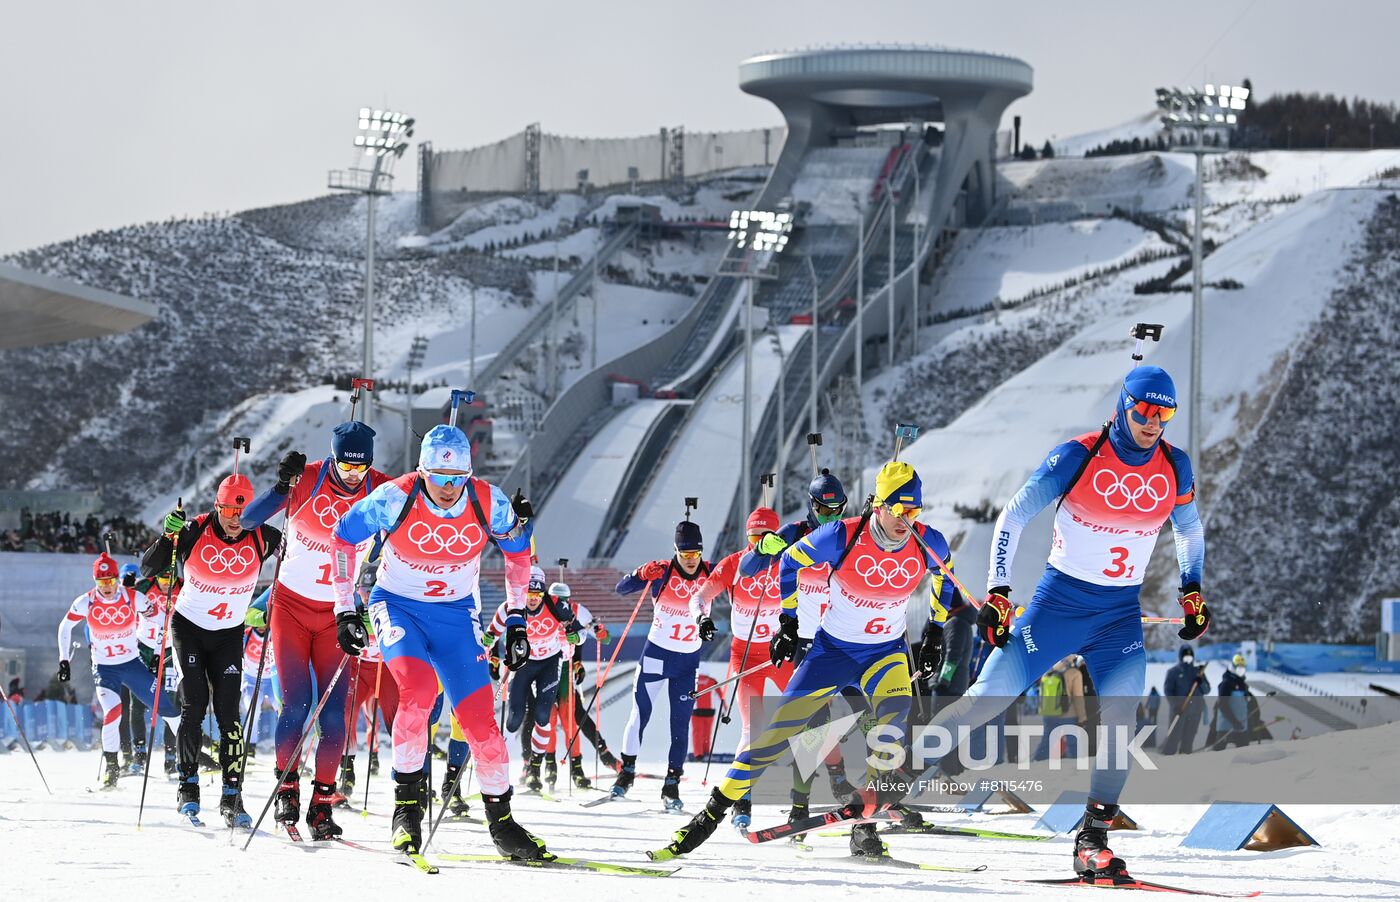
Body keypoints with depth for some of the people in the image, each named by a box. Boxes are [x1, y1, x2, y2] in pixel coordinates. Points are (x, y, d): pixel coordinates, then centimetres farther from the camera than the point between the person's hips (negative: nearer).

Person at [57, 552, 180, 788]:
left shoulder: (133, 598, -14)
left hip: (132, 663, 1)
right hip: (104, 669, -1)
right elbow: (65, 626, 3)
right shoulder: (86, 602, -13)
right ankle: (110, 766, -10)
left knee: (164, 705, 1)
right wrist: (64, 660, 0)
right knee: (112, 712, -24)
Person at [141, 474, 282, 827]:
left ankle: (232, 797, -5)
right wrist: (168, 537, -35)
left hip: (229, 635, 1)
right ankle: (188, 785, 2)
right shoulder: (195, 532, -17)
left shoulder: (260, 539, -14)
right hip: (189, 628, -1)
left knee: (228, 712, -7)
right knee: (194, 705, -11)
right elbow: (148, 569, -16)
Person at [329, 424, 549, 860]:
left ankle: (502, 823, 10)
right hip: (397, 606, -2)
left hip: (455, 614, 2)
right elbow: (343, 537, -4)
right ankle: (407, 803, -14)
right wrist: (345, 610, -4)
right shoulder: (395, 498, -21)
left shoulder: (489, 503, -16)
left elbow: (518, 553, 5)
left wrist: (516, 621, 5)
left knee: (480, 718, -7)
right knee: (418, 688, -30)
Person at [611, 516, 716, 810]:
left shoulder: (709, 573, -7)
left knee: (681, 724, 1)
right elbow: (621, 589, -16)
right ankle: (627, 770, 20)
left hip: (689, 660, 2)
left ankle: (672, 783, 7)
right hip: (656, 653, -2)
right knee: (640, 714, 3)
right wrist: (642, 576, -36)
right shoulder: (661, 574, -13)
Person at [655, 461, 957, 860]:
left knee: (895, 707, -30)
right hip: (833, 648, -1)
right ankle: (714, 811, 8)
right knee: (780, 728, -4)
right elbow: (791, 564, -4)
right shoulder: (844, 536, -22)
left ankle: (864, 820, -27)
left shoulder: (929, 544, -15)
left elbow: (943, 578, 11)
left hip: (886, 652, 1)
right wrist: (788, 622, -2)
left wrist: (935, 633, 11)